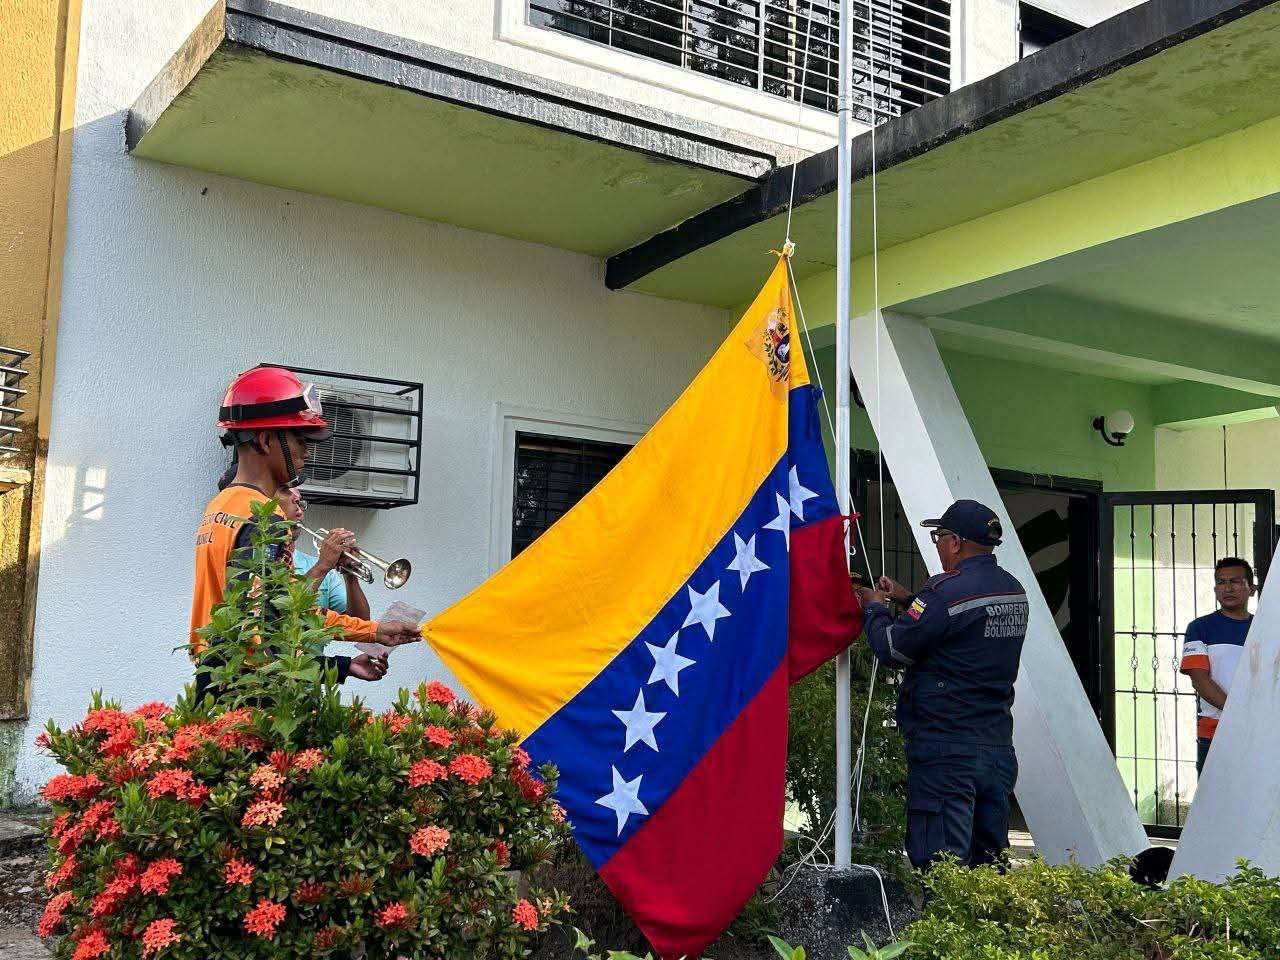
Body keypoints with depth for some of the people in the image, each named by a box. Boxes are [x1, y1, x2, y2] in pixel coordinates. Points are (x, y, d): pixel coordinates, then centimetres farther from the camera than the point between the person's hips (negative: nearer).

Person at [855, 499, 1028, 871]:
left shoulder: (947, 592, -18)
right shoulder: (1013, 590, 9)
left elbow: (892, 648, -12)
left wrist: (874, 607, 7)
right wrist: (908, 599, 21)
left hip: (946, 752, -8)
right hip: (999, 749, 8)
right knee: (987, 865, 15)